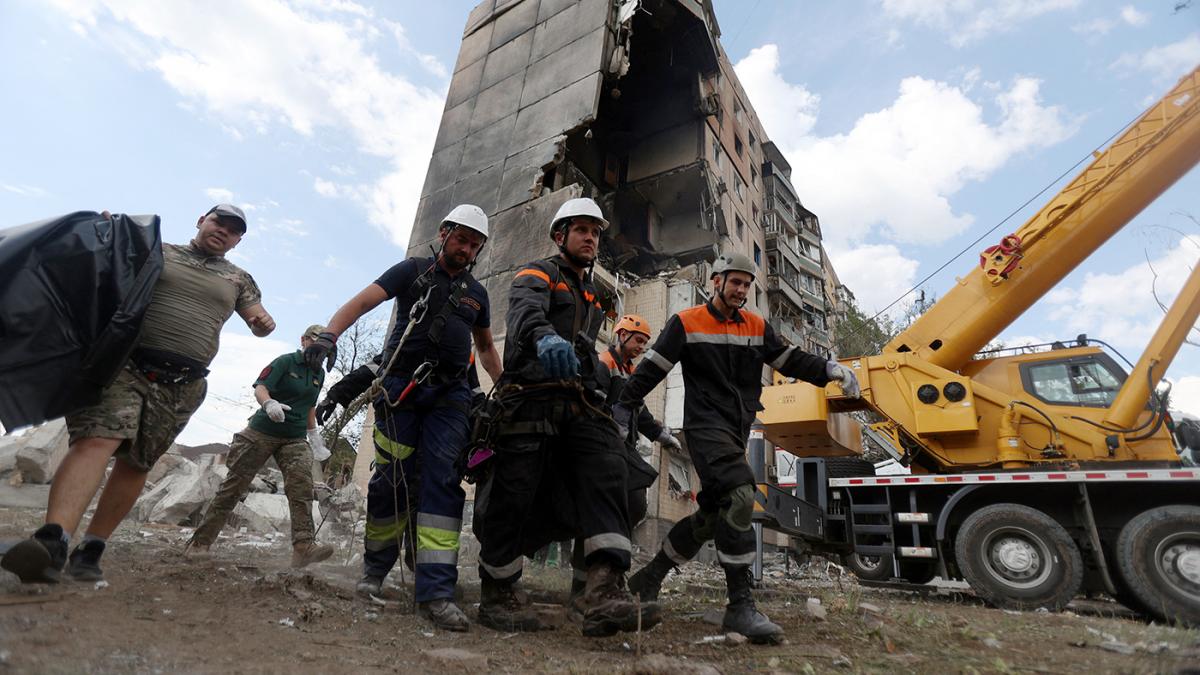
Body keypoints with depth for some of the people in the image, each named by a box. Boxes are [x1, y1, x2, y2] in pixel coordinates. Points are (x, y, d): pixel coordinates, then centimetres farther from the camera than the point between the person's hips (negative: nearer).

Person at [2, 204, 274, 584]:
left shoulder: (238, 280, 18)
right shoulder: (158, 253, 14)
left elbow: (257, 323, 16)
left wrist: (263, 322, -8)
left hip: (182, 386, 2)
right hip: (126, 362, -2)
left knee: (136, 464, 4)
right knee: (96, 441, -22)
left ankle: (91, 549, 13)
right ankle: (52, 540, -33)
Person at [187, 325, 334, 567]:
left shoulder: (319, 374, 14)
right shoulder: (285, 362, -3)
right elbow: (259, 387, -15)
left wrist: (314, 434, 22)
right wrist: (268, 403, -36)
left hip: (295, 439, 3)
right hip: (262, 432, -3)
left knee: (302, 485, -19)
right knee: (233, 486, 3)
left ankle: (304, 546, -30)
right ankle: (200, 542, 16)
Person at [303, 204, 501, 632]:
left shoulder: (476, 293, 19)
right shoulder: (413, 271, 7)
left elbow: (485, 348, 28)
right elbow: (362, 302, -5)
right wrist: (329, 333, -24)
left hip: (450, 394, 3)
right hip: (403, 386, -2)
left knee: (443, 479, -11)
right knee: (393, 478, -3)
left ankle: (435, 591, -13)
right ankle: (375, 566, 23)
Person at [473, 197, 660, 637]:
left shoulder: (594, 297, 28)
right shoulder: (538, 274, 5)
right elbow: (524, 308, -20)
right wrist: (543, 334, -43)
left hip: (580, 404, 6)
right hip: (532, 398, -5)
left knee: (606, 471, -18)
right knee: (513, 493, -5)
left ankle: (604, 592, -26)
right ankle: (496, 594, 13)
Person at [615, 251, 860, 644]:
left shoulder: (756, 327, 14)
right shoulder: (686, 323, -1)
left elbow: (789, 360, 16)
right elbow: (652, 368, -3)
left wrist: (829, 370, 1)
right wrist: (624, 406, -6)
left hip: (737, 433, 7)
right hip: (706, 427, -7)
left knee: (711, 514, 10)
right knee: (739, 498, -24)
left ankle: (650, 578, 26)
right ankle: (740, 606, -16)